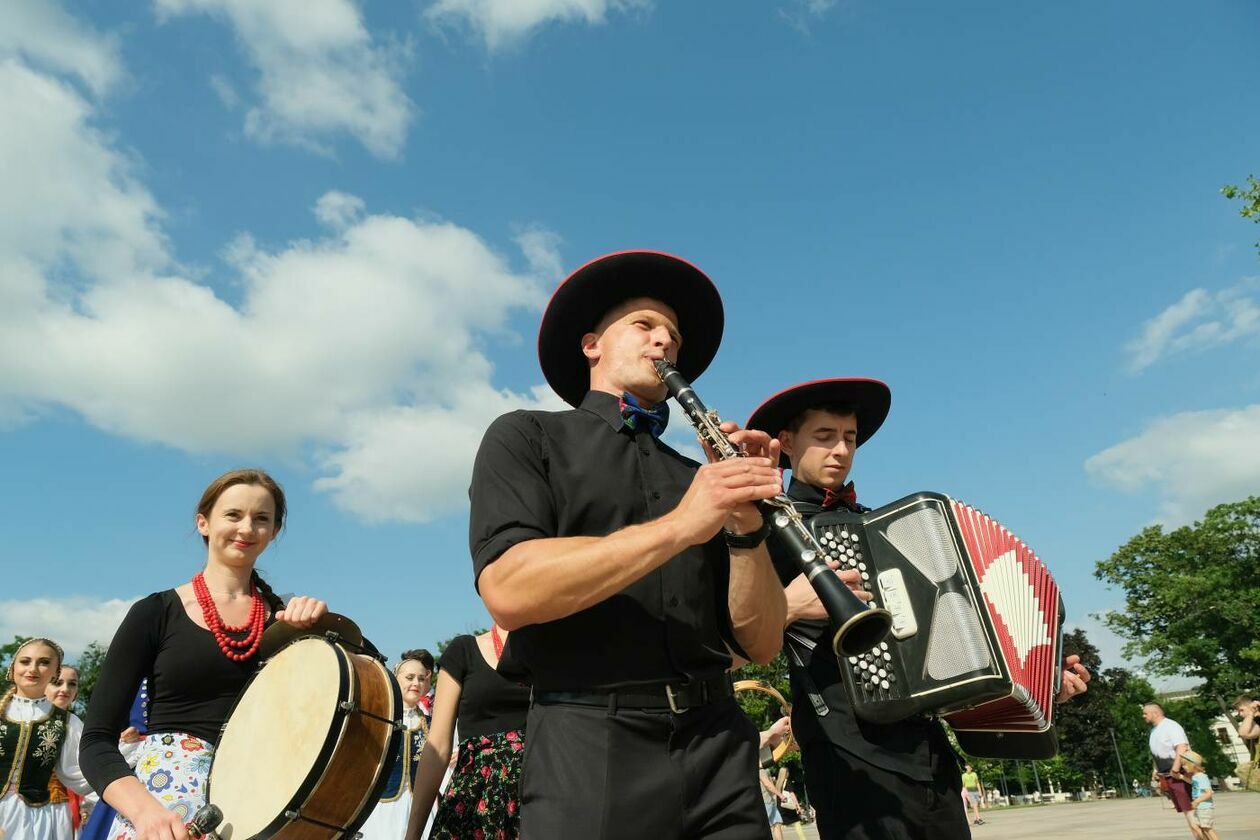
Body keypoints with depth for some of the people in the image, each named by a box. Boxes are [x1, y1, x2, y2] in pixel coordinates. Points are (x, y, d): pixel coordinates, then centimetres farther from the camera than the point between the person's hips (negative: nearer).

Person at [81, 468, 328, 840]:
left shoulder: (286, 616, 5)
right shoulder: (156, 613, 0)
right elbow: (97, 740, -2)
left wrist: (324, 625, -16)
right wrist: (145, 809, -20)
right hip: (165, 792, -2)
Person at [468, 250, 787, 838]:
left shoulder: (701, 478, 12)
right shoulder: (526, 437, 3)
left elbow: (760, 645, 6)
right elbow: (508, 593, -14)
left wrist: (747, 527, -11)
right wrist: (677, 526, -19)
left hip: (718, 747, 4)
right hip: (588, 746, -3)